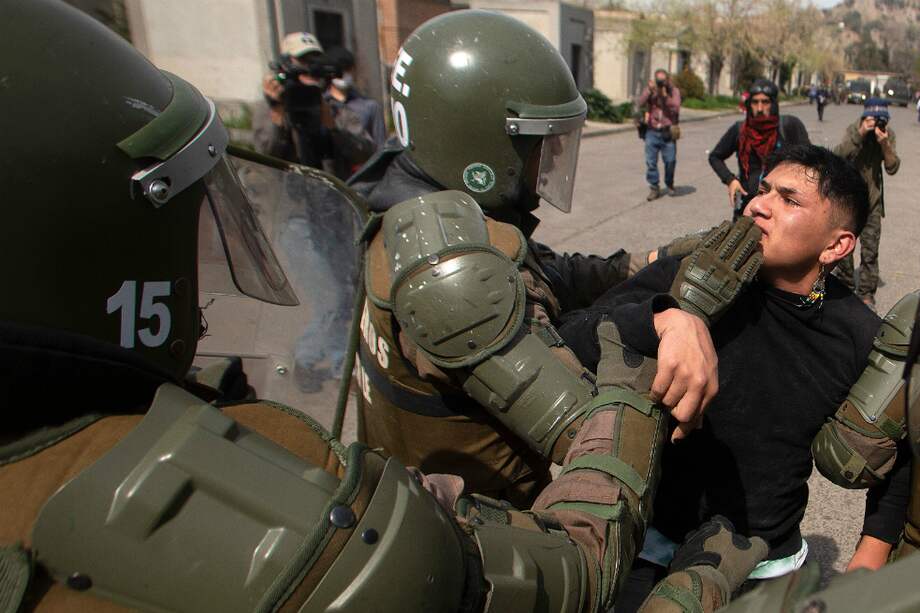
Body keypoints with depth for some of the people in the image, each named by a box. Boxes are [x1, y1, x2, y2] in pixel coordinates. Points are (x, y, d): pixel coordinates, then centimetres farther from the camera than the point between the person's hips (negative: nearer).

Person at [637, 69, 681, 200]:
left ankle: (669, 185, 24)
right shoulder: (650, 89, 5)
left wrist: (665, 96, -22)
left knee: (670, 160, 1)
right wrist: (650, 90, -20)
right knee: (651, 161, -3)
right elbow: (640, 104, -10)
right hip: (652, 131, 1)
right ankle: (654, 188, 7)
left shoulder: (674, 90, 2)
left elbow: (675, 108, -12)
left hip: (668, 132, -1)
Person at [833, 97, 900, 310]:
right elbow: (839, 154, -26)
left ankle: (866, 292, 6)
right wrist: (860, 134, -35)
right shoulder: (854, 129, -10)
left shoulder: (888, 134, -4)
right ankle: (845, 283, 29)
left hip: (873, 199, 1)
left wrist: (885, 144, -24)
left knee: (870, 249, -2)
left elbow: (892, 168, -10)